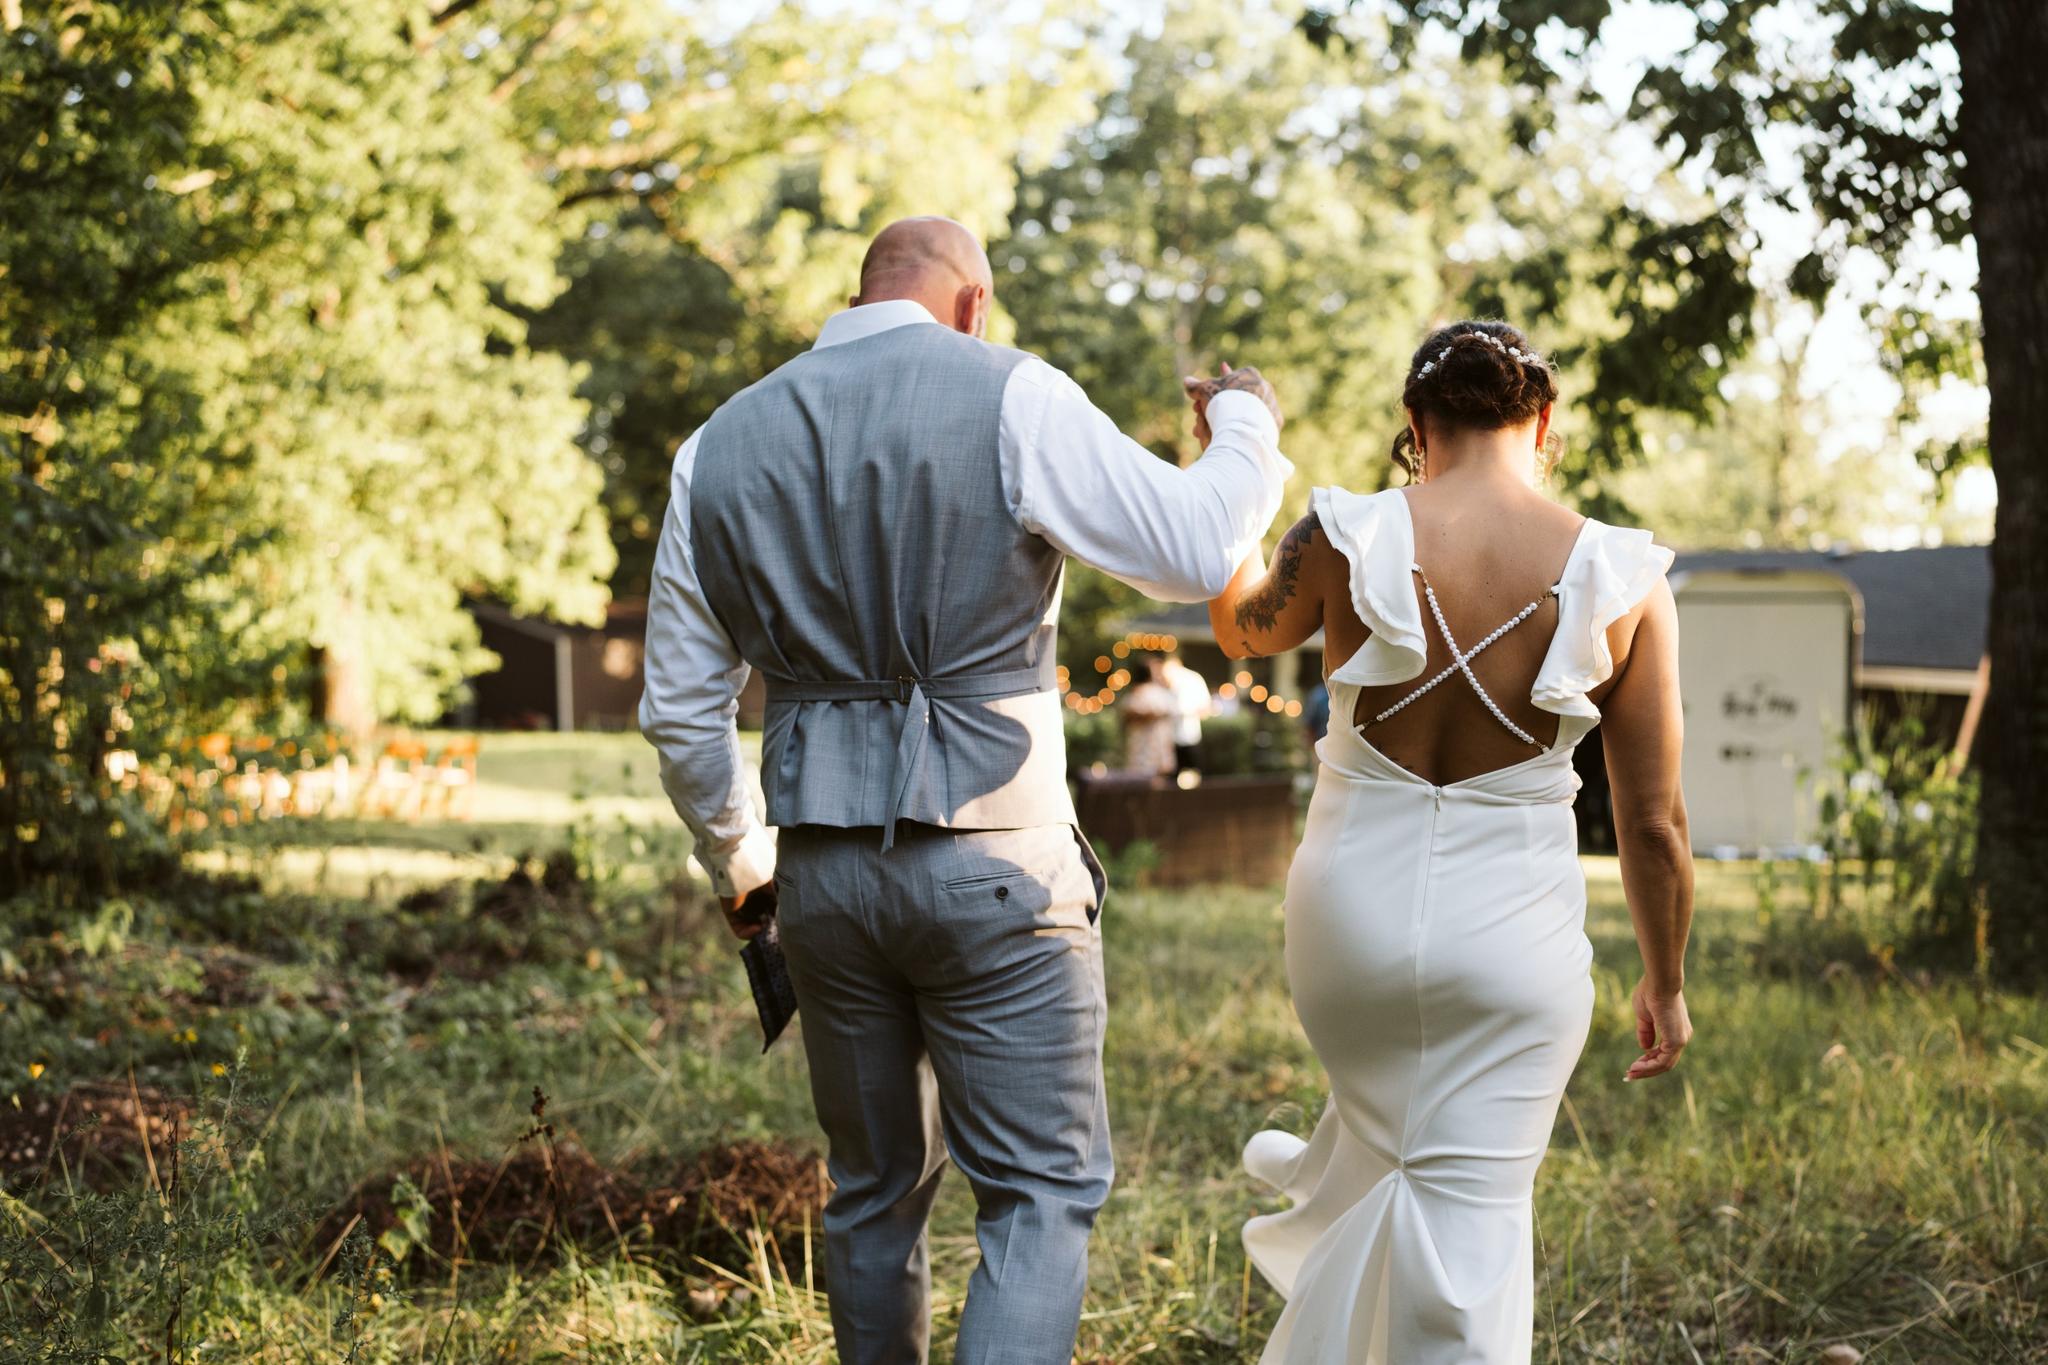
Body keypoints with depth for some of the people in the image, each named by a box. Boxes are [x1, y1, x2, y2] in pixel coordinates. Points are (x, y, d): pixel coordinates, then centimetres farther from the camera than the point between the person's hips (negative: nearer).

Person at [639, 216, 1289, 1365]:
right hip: (993, 867, -5)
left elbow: (680, 709, 12)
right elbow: (1197, 555, -7)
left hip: (824, 872, 5)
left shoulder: (721, 446, 9)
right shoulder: (1010, 399, -6)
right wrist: (1247, 426, 13)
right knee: (1044, 1192, 1)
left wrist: (737, 863, 27)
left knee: (876, 1191, 18)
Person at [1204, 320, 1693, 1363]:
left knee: (1385, 1130, 31)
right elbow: (1655, 823, -3)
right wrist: (1664, 984, 12)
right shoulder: (1621, 581, -9)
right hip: (1513, 936, -2)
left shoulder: (1344, 537, -9)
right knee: (1470, 1212, 6)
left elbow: (1242, 629, 15)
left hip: (1353, 915, 2)